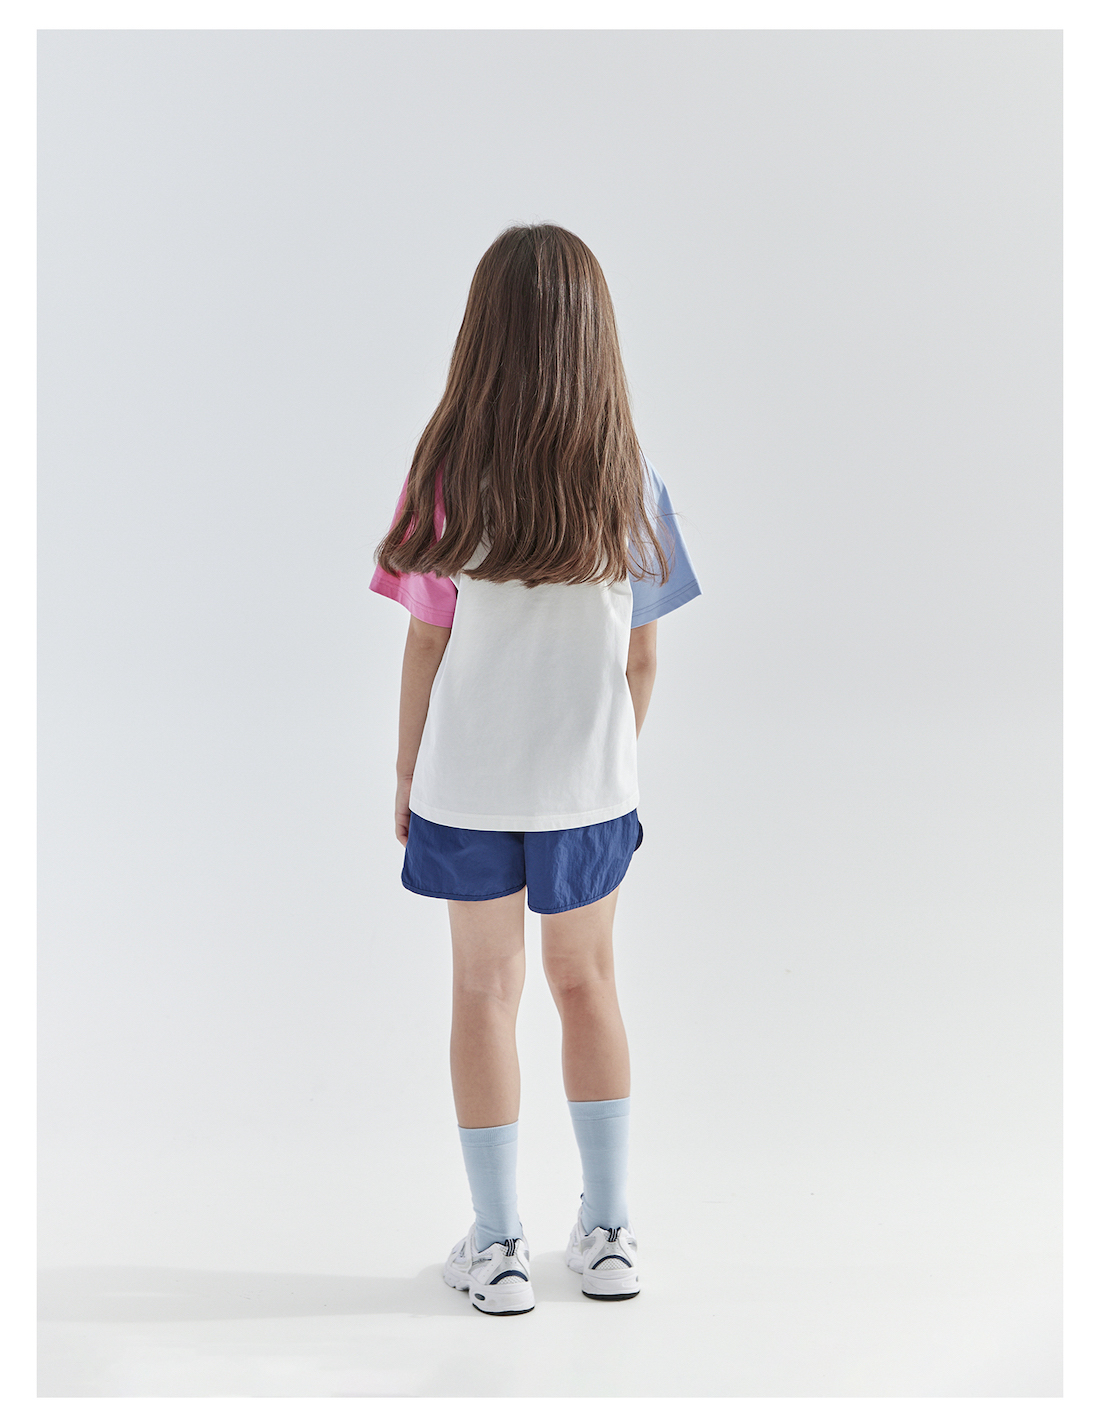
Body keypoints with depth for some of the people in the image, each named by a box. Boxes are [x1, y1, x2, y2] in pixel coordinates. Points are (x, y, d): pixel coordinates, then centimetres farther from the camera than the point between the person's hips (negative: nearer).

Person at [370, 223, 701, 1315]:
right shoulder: (629, 482, -7)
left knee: (485, 992, 11)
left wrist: (406, 776, 4)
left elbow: (426, 643, -8)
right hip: (589, 780, 2)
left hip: (466, 781, -1)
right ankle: (608, 1234, 26)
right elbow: (639, 657, -2)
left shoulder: (448, 475, -13)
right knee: (585, 982, 18)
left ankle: (497, 1248, 20)